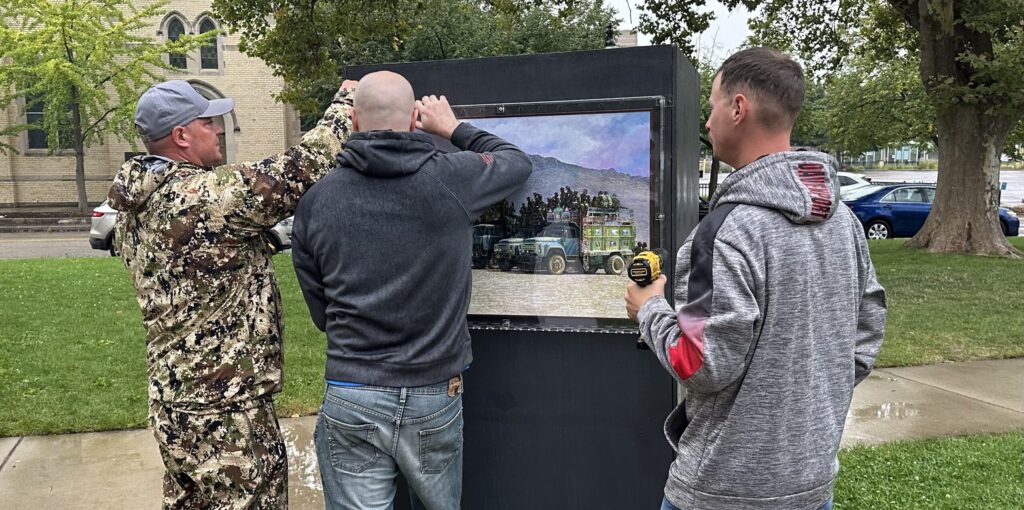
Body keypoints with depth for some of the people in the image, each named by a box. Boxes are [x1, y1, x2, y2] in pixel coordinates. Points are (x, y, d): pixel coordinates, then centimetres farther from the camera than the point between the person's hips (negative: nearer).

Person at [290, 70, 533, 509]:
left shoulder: (315, 201, -3)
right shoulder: (452, 178, -9)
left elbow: (321, 314, 5)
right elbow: (517, 162, 13)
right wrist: (454, 128, 24)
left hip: (351, 401, 0)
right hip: (435, 396, 0)